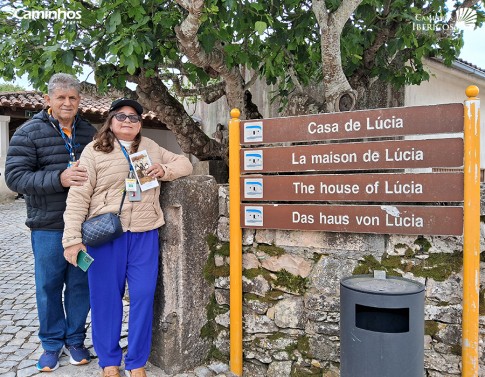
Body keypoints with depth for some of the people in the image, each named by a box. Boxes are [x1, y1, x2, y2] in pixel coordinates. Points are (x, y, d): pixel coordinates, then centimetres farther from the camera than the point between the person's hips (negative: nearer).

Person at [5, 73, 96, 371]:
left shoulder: (90, 132, 7)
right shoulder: (29, 132, -2)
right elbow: (15, 175, -11)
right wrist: (59, 178, -24)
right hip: (48, 226, -2)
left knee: (81, 284, 11)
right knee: (49, 286, 10)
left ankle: (75, 339, 30)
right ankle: (52, 343, 29)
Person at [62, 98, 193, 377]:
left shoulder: (151, 147, 13)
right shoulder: (94, 151, 2)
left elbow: (185, 164, 18)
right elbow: (78, 196, -4)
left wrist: (164, 171, -4)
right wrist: (72, 238, -10)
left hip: (145, 234, 2)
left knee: (143, 297, 3)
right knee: (106, 297, 7)